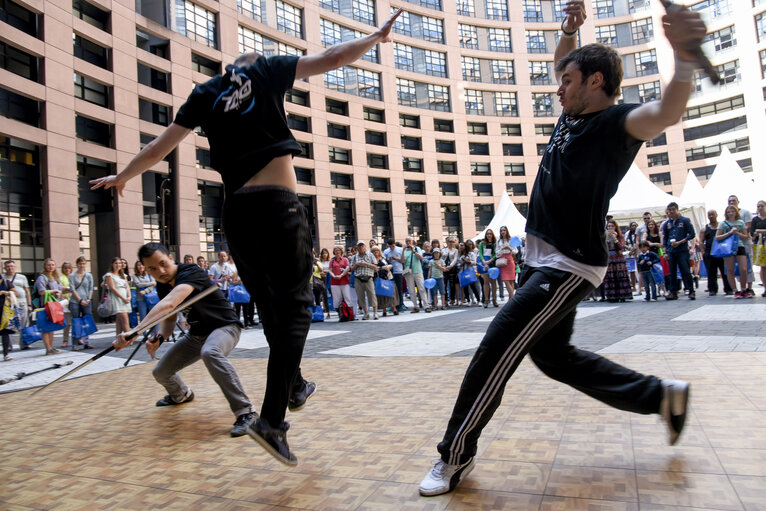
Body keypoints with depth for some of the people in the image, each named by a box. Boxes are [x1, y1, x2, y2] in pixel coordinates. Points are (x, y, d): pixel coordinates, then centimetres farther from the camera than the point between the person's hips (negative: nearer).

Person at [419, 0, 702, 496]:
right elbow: (564, 62, 29)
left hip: (570, 265, -10)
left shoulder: (615, 122, -12)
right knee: (554, 356, 20)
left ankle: (456, 455, 3)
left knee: (495, 351, -12)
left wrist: (684, 57, -51)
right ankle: (662, 395, 31)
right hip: (544, 259, 10)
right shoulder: (575, 113, 12)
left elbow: (666, 113, -35)